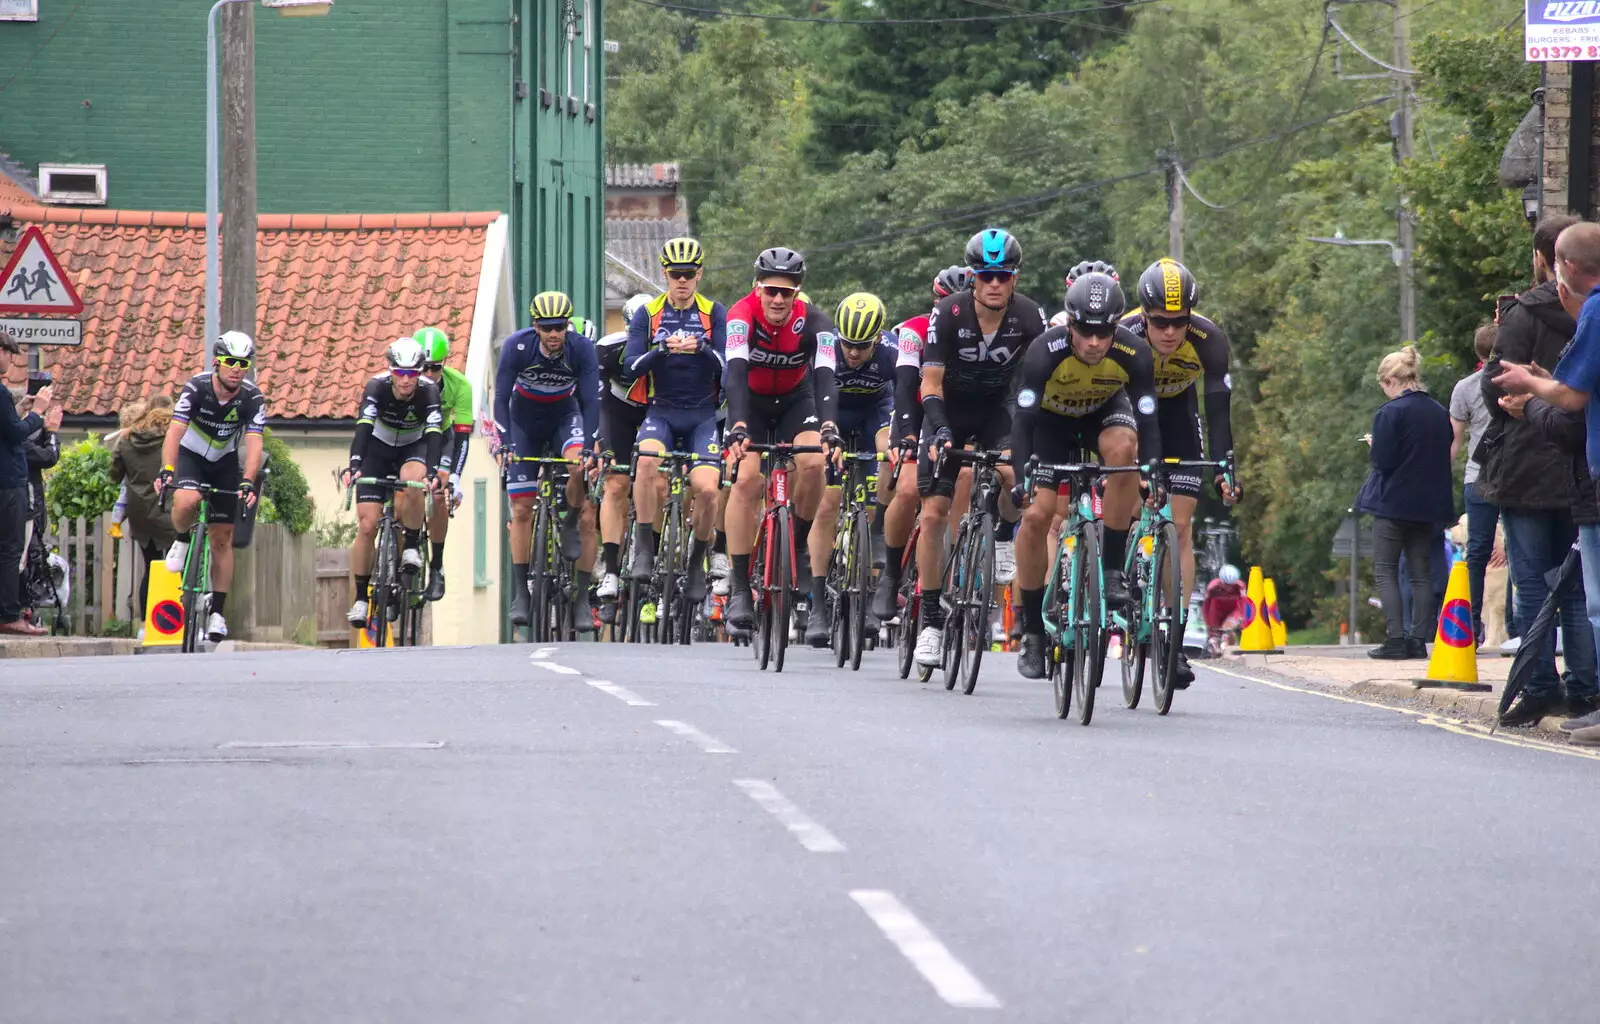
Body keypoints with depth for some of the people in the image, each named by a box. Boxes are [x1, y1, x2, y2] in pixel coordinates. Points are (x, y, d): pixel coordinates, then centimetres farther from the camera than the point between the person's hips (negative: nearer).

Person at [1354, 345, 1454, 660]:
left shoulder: (1390, 413, -14)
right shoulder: (1439, 412, 6)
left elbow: (1383, 460, -17)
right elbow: (1446, 454, 13)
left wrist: (1375, 445, 3)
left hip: (1393, 503, -6)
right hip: (1429, 502, 6)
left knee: (1385, 571, 0)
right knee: (1421, 572, 10)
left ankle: (1396, 639, -9)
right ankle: (1419, 639, 6)